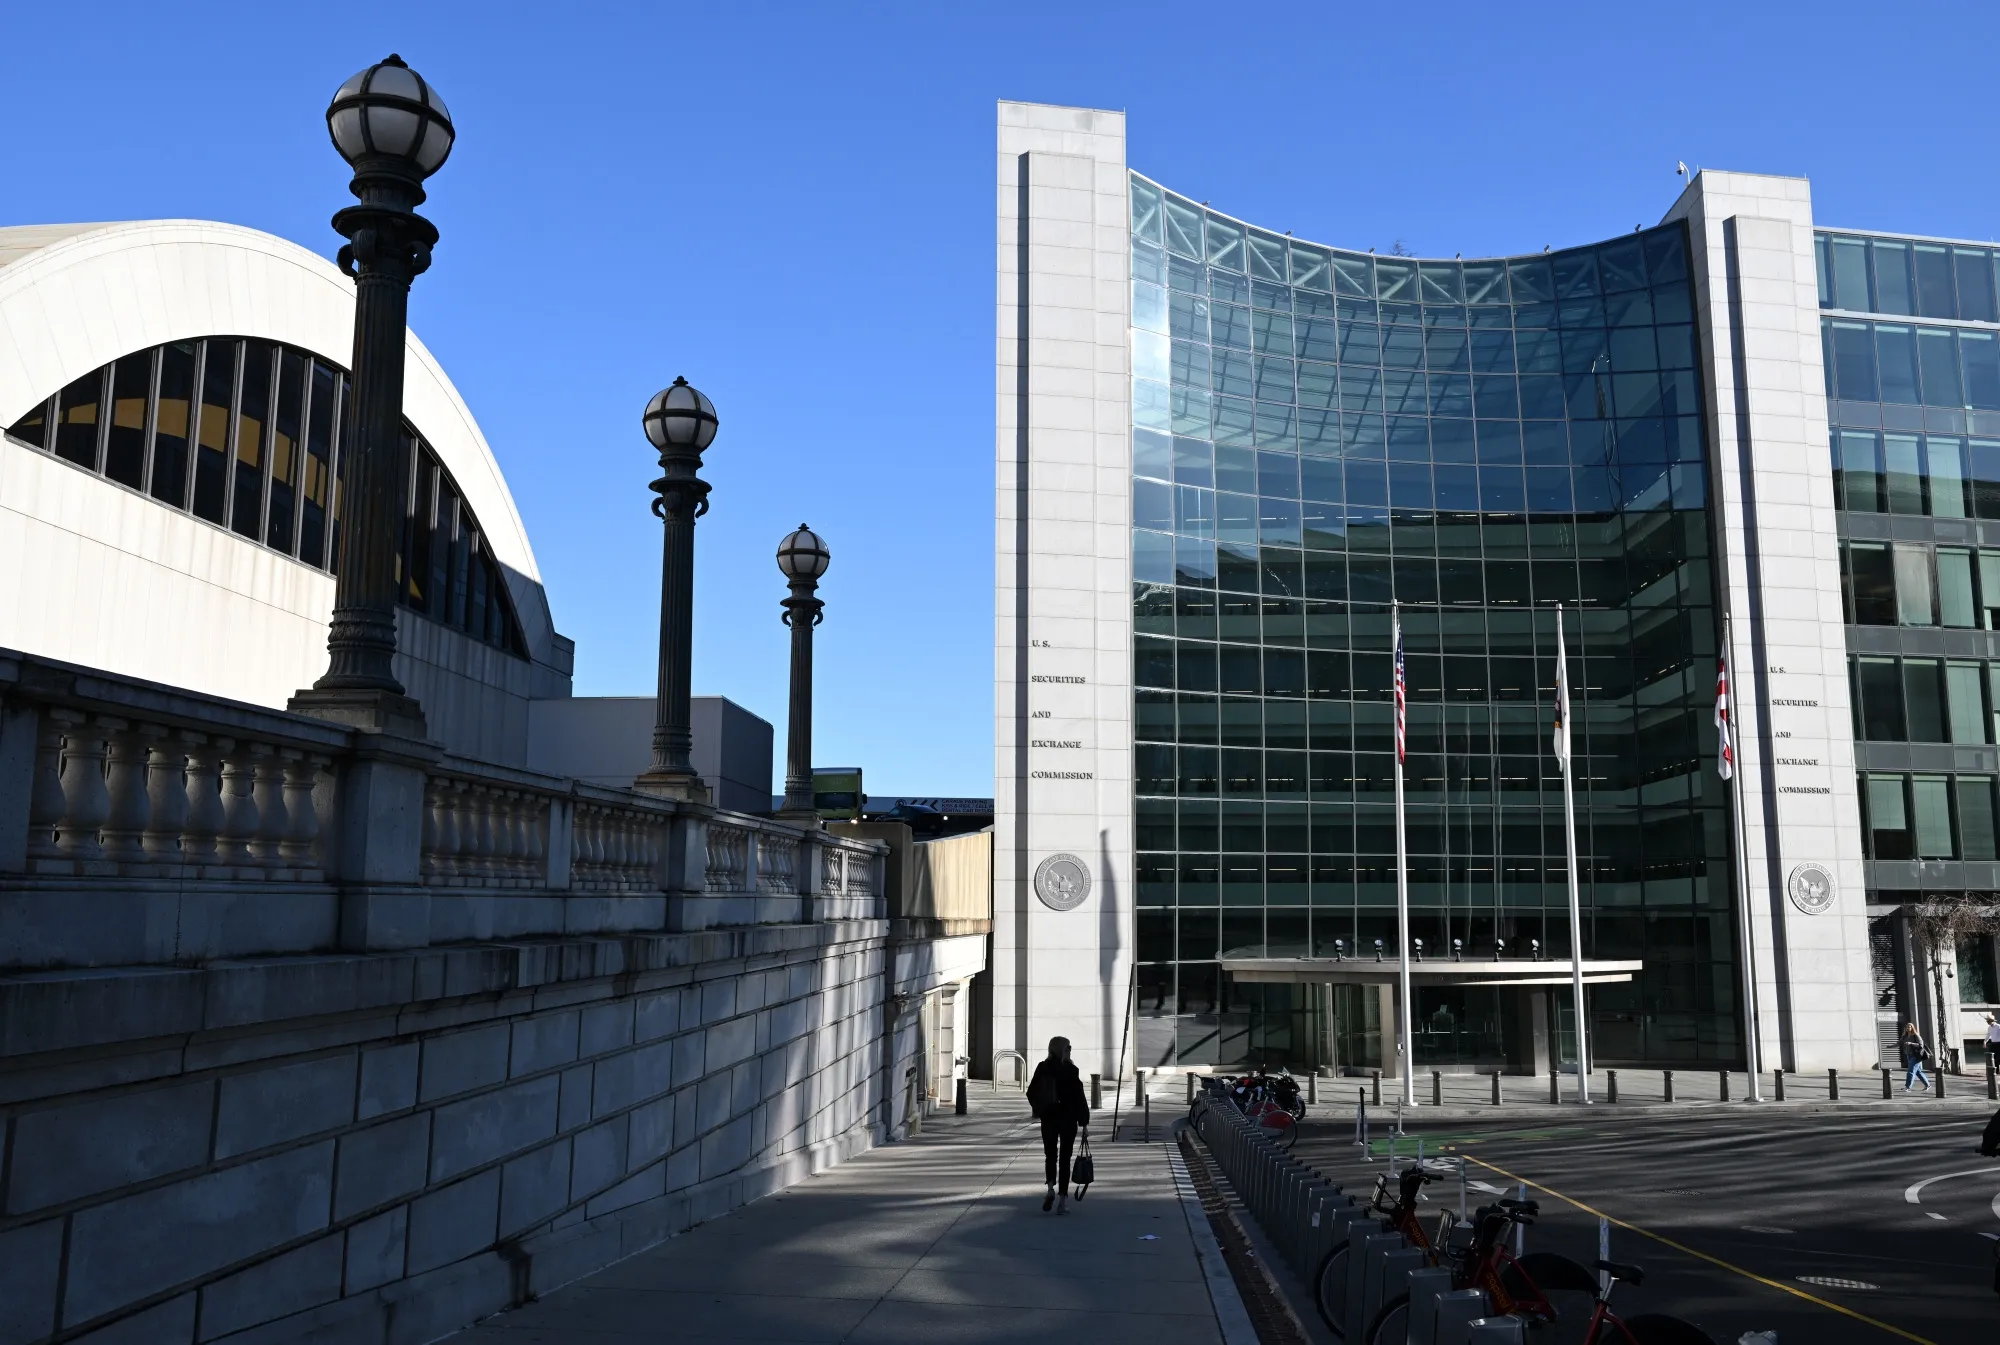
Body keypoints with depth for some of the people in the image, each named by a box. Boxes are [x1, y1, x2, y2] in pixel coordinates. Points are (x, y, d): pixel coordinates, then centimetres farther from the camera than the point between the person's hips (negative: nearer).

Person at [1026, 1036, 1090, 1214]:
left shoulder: (1042, 1068, -1)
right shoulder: (1070, 1070, -11)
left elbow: (1031, 1093, 5)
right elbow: (1079, 1096, -11)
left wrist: (1039, 1110, 21)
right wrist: (1084, 1120, -4)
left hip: (1048, 1118, 3)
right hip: (1068, 1118, -3)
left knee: (1050, 1155, 14)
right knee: (1064, 1158, 5)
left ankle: (1051, 1187, -10)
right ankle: (1062, 1199, 4)